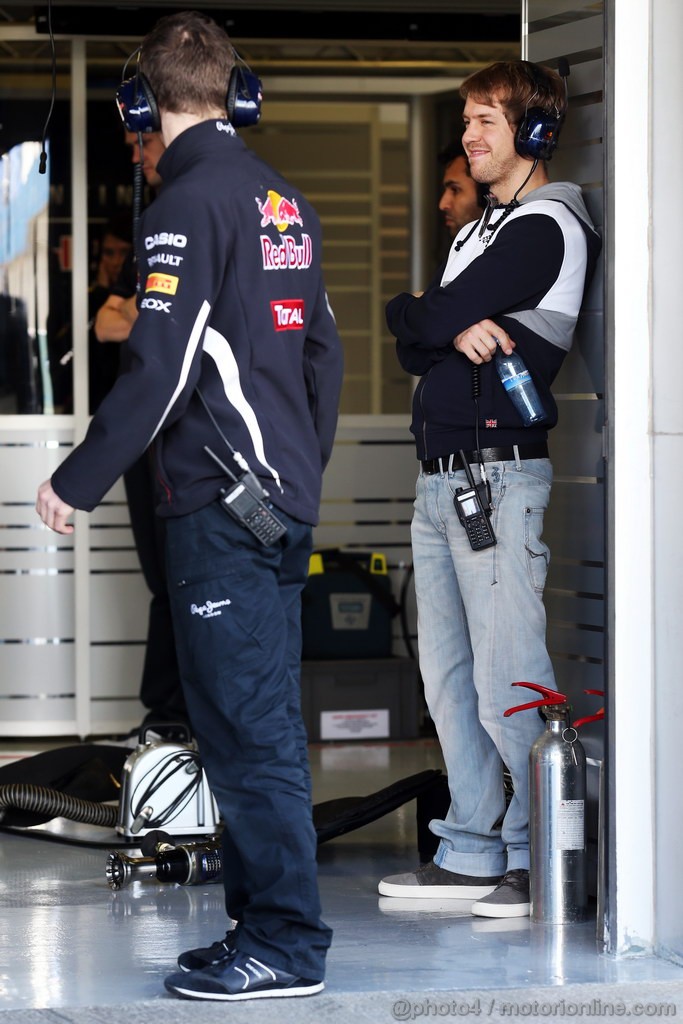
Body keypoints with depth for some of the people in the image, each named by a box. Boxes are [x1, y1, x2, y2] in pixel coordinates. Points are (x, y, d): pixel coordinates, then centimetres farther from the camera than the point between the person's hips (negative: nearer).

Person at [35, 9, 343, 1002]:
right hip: (286, 501, 9)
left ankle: (286, 943, -5)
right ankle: (266, 928, 17)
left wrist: (78, 482, -11)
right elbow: (324, 349, 20)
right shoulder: (284, 199, 15)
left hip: (223, 504, -9)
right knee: (265, 724, 12)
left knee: (245, 726, -6)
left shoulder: (192, 199, -12)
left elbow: (160, 365, -18)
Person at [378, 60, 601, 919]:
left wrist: (417, 313, 6)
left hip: (498, 476, -10)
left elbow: (427, 322, -14)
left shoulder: (546, 228, -8)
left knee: (508, 685, -10)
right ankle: (473, 854, 16)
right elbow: (413, 349, 11)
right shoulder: (479, 232, 23)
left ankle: (545, 858, -5)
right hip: (439, 480, 10)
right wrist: (455, 329, -8)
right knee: (450, 678, 10)